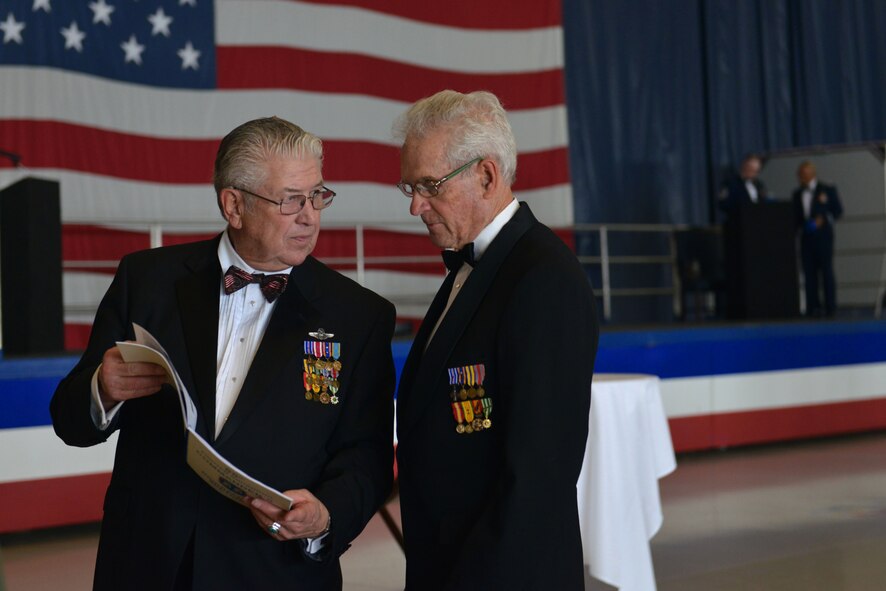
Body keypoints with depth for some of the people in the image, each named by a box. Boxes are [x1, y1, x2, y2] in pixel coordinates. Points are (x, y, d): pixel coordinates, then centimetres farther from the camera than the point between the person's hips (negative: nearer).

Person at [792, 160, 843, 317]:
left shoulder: (828, 190, 3)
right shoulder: (797, 194, 14)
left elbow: (838, 210, 1)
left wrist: (824, 219, -13)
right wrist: (796, 228, 0)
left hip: (823, 236, -4)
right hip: (806, 238, 4)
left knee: (827, 272, -4)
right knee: (809, 273, -1)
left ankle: (830, 308, -2)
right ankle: (813, 307, 1)